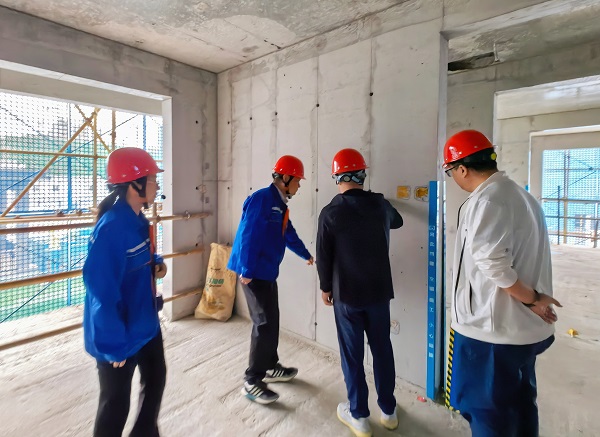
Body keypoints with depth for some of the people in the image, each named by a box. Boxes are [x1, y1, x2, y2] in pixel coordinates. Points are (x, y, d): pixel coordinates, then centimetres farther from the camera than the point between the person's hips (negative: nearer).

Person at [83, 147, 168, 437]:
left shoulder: (137, 220, 1)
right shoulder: (111, 228, -28)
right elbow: (102, 291, -28)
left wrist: (156, 263, -4)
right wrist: (115, 345, -23)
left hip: (146, 322, 9)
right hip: (120, 333, -9)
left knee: (156, 380, 25)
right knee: (116, 403, 13)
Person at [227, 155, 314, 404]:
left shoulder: (280, 204, 14)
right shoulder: (262, 198, -16)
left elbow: (289, 234, 28)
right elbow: (249, 236, -22)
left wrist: (306, 255, 40)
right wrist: (247, 270, -23)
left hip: (268, 272, 9)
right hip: (254, 272, -9)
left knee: (272, 320, 16)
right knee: (264, 323, -6)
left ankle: (271, 367, 33)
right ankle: (252, 381, 8)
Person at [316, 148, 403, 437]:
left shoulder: (330, 213, -14)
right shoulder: (380, 205, -4)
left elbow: (323, 257, -9)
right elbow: (397, 222, 20)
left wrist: (325, 287, 7)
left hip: (346, 294, -3)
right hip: (379, 290, 4)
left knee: (352, 354, 12)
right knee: (382, 350, 18)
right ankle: (388, 411, 35)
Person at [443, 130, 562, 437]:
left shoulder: (485, 201, -20)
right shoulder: (521, 195, 10)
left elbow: (494, 266, -25)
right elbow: (524, 258, 14)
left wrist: (530, 299, -11)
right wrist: (534, 298, 15)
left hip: (492, 329, -9)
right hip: (525, 327, 9)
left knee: (488, 411, 8)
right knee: (520, 402, 23)